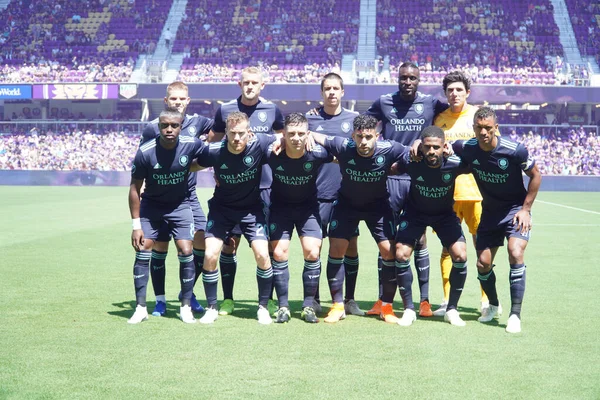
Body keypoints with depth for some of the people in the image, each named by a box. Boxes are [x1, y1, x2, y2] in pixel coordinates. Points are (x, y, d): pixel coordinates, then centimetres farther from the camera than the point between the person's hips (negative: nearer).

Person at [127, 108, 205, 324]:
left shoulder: (191, 145, -20)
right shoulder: (145, 152, -22)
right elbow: (135, 188, -12)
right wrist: (136, 225, -12)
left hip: (180, 205, 1)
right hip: (151, 205, 0)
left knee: (185, 252, -8)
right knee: (143, 251, -7)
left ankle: (186, 307, 6)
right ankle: (140, 308, 4)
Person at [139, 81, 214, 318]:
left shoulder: (196, 122, 1)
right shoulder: (153, 128, -5)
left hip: (188, 196, 2)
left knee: (202, 241, -5)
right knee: (159, 247, 2)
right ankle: (160, 300, 16)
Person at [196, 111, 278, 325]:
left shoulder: (260, 144, -23)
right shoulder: (214, 151, -20)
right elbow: (195, 163, 2)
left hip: (252, 208, -1)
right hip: (221, 208, 1)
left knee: (262, 255, -15)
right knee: (210, 256, -11)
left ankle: (263, 307, 6)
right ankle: (212, 308, 8)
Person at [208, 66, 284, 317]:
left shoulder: (273, 110, 5)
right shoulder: (225, 110, 3)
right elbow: (212, 143, 13)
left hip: (265, 186, 0)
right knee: (229, 244, 0)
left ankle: (268, 298, 12)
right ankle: (228, 299, 11)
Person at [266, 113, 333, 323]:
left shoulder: (317, 153, -26)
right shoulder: (271, 154, -26)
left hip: (308, 206, 0)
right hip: (280, 206, 0)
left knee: (312, 253, -11)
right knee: (279, 253, -8)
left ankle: (309, 306, 3)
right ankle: (283, 306, 5)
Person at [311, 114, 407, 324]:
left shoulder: (389, 150, -28)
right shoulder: (343, 147, -28)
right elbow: (314, 136, -15)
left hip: (378, 204, 0)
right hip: (347, 202, 0)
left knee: (389, 250, -8)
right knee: (336, 249, -6)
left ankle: (387, 306, 8)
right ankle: (338, 306, 7)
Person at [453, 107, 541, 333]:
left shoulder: (515, 151, -22)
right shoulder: (466, 149, -15)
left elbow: (535, 175, -6)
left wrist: (526, 209, -9)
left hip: (516, 209, -3)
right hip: (490, 212, 4)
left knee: (515, 254, -24)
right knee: (483, 264, 1)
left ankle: (515, 315, -15)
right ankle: (493, 305, 31)